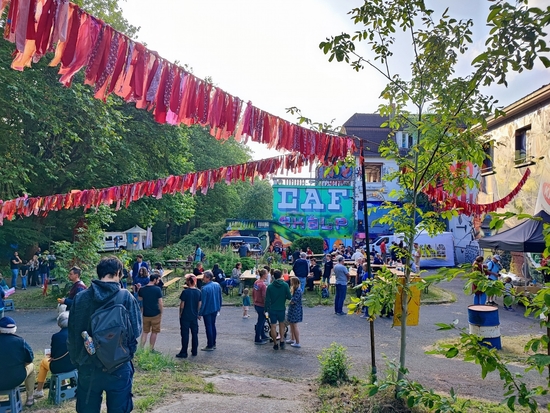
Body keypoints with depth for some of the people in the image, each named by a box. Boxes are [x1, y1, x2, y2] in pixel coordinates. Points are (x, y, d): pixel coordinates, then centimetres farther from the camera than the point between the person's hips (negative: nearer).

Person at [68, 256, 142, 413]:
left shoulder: (80, 298, -3)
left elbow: (72, 335, 4)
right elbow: (136, 331, -9)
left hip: (88, 367, 3)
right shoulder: (126, 297, -11)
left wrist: (76, 361, 16)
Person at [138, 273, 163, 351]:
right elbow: (160, 303, -10)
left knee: (145, 331, 16)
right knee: (154, 332, 10)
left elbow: (139, 300, 8)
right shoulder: (157, 289, -13)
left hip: (145, 314, 4)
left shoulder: (142, 289, 0)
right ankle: (151, 349, 16)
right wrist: (161, 312, 0)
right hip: (155, 314, -4)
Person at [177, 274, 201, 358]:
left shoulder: (185, 292, -16)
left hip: (185, 316, -5)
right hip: (194, 316, 5)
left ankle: (184, 352, 7)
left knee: (185, 334, 2)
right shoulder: (198, 291, -1)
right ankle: (194, 351, 19)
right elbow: (199, 305, 5)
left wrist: (180, 314, 2)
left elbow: (182, 305, -11)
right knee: (195, 334, 12)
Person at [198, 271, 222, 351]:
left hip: (207, 311, -7)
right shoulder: (217, 285, -1)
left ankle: (210, 346, 11)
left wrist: (200, 313, -11)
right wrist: (219, 307, 20)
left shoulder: (205, 289, -23)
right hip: (215, 309, 7)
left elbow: (203, 302, -19)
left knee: (208, 328, 3)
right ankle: (213, 344, 26)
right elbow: (220, 298, 8)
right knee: (213, 326, 18)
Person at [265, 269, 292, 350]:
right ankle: (282, 340, 14)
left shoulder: (270, 286, -8)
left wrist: (266, 309, 5)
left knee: (273, 326, 8)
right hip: (282, 309, 1)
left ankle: (275, 344, 14)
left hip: (272, 309, -1)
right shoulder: (285, 285, -9)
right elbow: (289, 297, -7)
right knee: (281, 324, 21)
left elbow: (267, 300, -6)